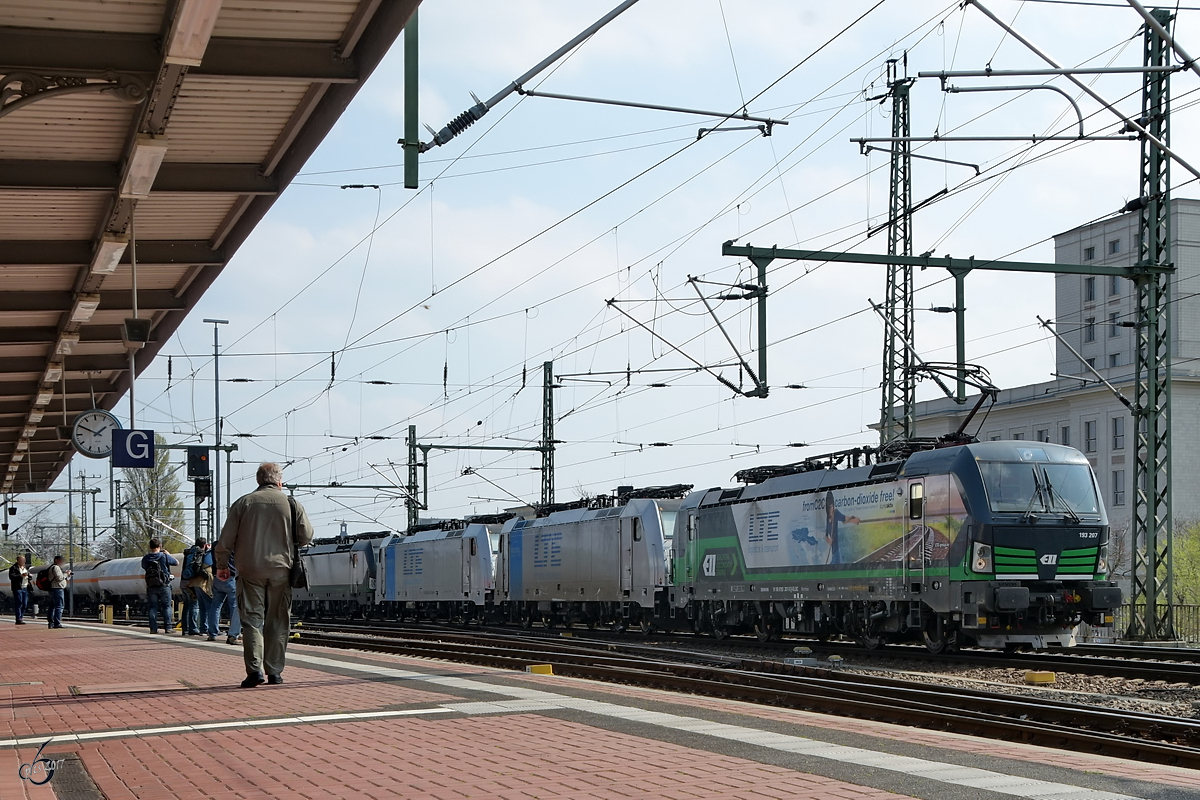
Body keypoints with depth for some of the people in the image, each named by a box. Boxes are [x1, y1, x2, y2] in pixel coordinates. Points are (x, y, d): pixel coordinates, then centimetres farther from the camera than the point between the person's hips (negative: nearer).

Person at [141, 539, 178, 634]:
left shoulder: (146, 558, -2)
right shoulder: (165, 556, -10)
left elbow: (144, 567, 16)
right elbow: (177, 563, 4)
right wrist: (169, 554, 17)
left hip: (151, 586, 2)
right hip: (164, 586, -2)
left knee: (153, 607, 8)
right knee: (166, 607, 5)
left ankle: (153, 628, 5)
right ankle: (168, 628, 1)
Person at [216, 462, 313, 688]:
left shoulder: (243, 503, 2)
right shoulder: (291, 504, 2)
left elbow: (226, 539, 1)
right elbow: (306, 536, 3)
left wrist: (222, 565, 14)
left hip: (250, 570, 0)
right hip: (280, 570, 0)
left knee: (252, 620, 1)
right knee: (277, 622, 8)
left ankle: (254, 669, -12)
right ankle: (274, 672, 8)